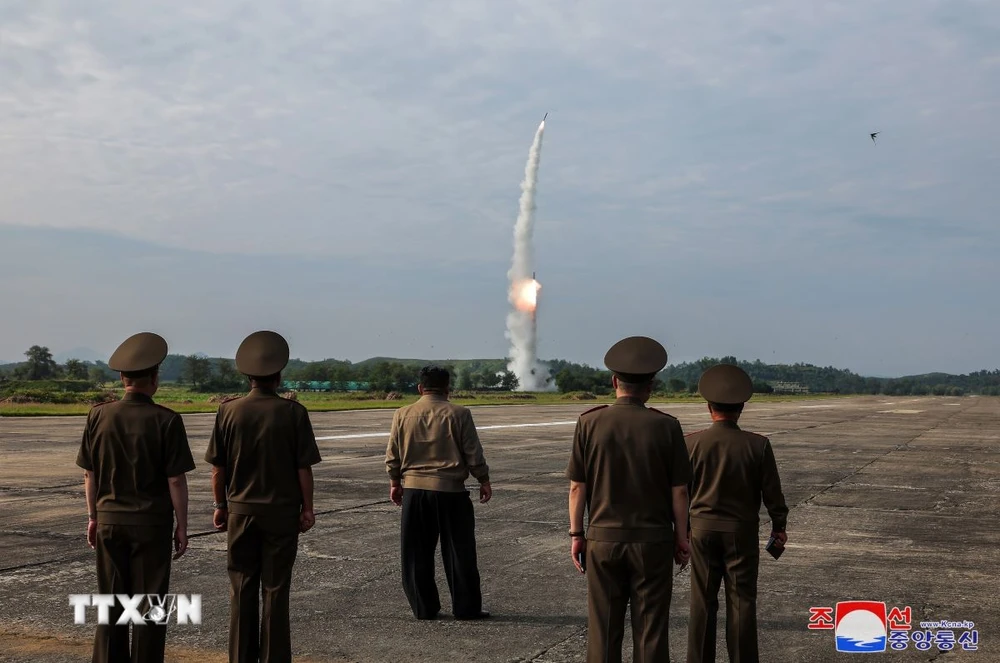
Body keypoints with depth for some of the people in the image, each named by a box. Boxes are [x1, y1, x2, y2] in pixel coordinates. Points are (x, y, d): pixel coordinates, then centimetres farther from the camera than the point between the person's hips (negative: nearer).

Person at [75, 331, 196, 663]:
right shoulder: (166, 420, -14)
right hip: (151, 522, -3)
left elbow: (89, 474, 3)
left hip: (110, 520, 4)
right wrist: (182, 525, -2)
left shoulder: (99, 415, -3)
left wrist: (93, 517, 14)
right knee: (149, 604, 5)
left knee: (112, 602, 13)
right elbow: (176, 480, -12)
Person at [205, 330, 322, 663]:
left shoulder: (229, 410, -4)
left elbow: (218, 467, 0)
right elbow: (304, 468, -7)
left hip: (241, 511, 2)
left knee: (242, 590, 10)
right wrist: (307, 509, 3)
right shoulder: (293, 412, -9)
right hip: (282, 511, -1)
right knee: (275, 590, 6)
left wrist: (220, 505, 11)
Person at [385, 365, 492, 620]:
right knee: (459, 551, 7)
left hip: (414, 490, 2)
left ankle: (423, 608, 15)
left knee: (417, 553, 11)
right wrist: (484, 481, 9)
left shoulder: (402, 415, 2)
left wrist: (395, 483, 20)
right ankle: (466, 607, 12)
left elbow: (392, 456, 6)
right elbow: (474, 454, -4)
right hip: (451, 491, -2)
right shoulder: (459, 414, -6)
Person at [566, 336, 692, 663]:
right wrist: (681, 537, 8)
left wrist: (576, 534, 7)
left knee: (604, 629, 9)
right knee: (650, 631, 9)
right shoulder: (666, 426, -7)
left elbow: (577, 487, -3)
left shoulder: (590, 422, -5)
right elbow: (679, 491, -3)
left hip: (603, 540, 1)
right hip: (653, 541, -1)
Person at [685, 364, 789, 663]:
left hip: (702, 529, 1)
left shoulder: (692, 443, -9)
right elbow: (772, 492, -4)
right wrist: (778, 525, 12)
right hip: (742, 531, -1)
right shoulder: (758, 445, -10)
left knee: (703, 602, 9)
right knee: (741, 601, 6)